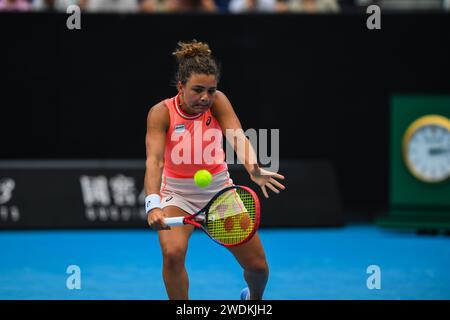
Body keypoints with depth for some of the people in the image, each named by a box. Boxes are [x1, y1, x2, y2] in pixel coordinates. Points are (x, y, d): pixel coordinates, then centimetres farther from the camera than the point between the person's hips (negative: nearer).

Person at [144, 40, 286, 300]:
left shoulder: (217, 102, -17)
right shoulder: (161, 113, -22)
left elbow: (237, 137, -31)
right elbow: (154, 160, -32)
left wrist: (253, 168, -53)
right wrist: (153, 204, -49)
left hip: (219, 190, 2)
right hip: (177, 193, -2)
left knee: (258, 266, 5)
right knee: (173, 253, -30)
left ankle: (253, 297, 41)